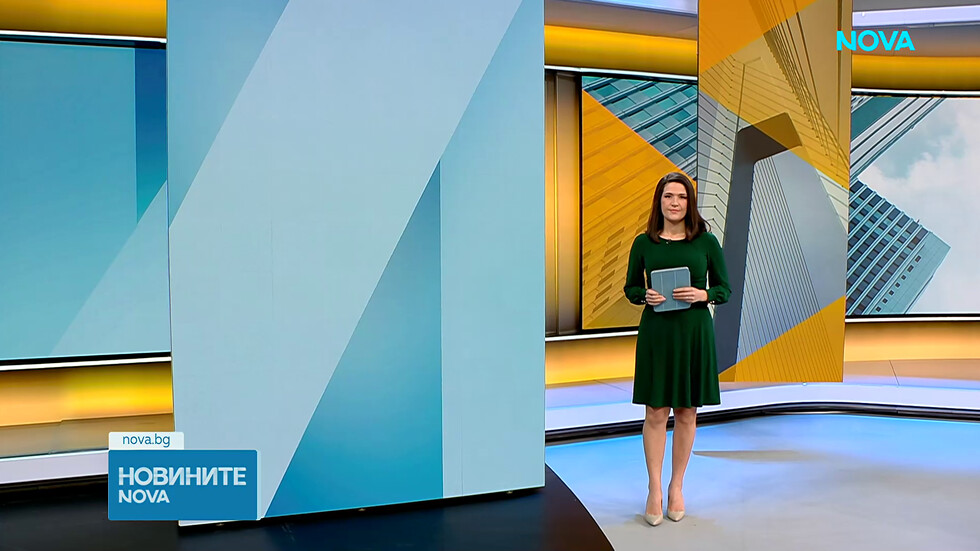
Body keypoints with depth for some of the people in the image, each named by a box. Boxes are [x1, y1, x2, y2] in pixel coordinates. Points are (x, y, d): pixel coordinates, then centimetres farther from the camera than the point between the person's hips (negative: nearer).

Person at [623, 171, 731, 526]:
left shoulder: (706, 241, 1)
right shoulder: (644, 243, 2)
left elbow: (725, 288, 5)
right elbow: (630, 287, 8)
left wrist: (702, 294, -15)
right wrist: (645, 296, -13)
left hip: (695, 332, 1)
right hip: (656, 332, 0)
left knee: (687, 413, 8)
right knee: (656, 413, 1)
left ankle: (676, 486, 22)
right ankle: (655, 489, 10)